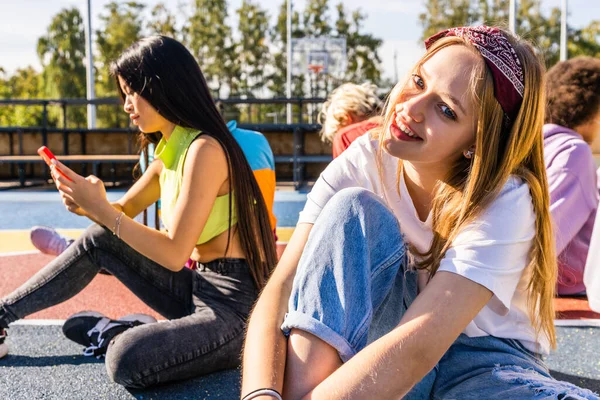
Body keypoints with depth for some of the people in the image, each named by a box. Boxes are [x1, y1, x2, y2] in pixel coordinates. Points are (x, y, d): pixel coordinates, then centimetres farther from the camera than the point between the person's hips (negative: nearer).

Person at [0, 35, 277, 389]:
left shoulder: (204, 149, -19)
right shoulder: (169, 150, 10)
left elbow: (174, 254, -21)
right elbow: (125, 211, 20)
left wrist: (100, 208, -16)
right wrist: (90, 205, -2)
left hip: (235, 306, -9)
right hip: (200, 286, 9)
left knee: (127, 360, -32)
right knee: (99, 240, 9)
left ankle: (108, 332, 1)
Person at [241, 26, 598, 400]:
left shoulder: (506, 203, -23)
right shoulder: (364, 162, -14)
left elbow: (418, 348, -35)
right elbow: (281, 289, -23)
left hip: (482, 360, -2)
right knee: (354, 208, -22)